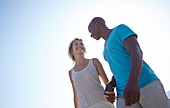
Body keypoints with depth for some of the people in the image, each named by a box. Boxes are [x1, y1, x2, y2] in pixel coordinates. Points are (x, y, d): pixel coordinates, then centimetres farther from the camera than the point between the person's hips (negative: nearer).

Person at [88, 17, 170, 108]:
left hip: (147, 85, -6)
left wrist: (133, 81, -29)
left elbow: (137, 52, -11)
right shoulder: (106, 50, 27)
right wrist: (110, 85, 2)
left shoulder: (120, 29, 4)